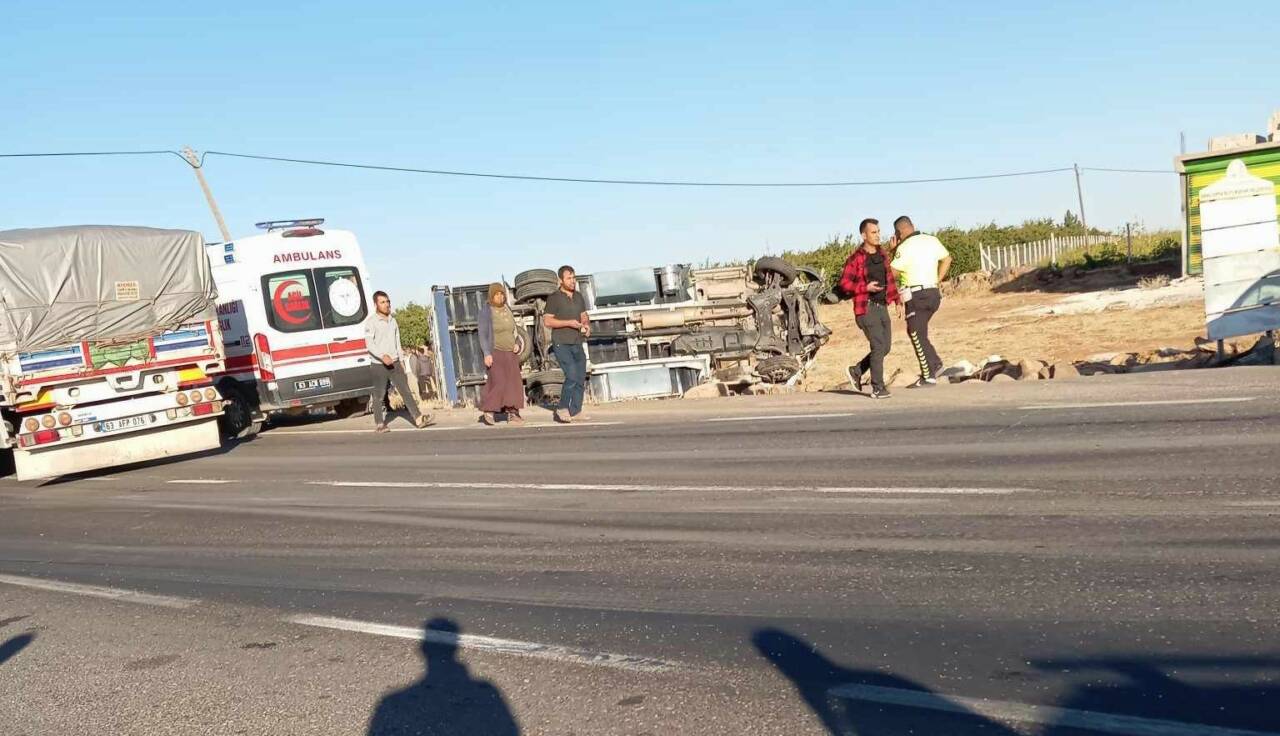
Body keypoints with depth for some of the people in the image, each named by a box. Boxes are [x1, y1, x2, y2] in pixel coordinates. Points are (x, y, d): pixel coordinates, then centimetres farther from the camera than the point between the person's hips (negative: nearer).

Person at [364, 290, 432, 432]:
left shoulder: (392, 320, 12)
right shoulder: (371, 322, -8)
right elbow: (369, 344, -17)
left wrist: (400, 360, 15)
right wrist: (383, 356, -30)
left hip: (394, 363, 5)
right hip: (379, 365, -5)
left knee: (405, 390, -1)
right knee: (379, 395, 2)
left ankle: (418, 418, -6)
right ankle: (379, 424, 12)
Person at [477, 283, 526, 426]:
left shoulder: (508, 311, 11)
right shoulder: (486, 313, -5)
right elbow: (482, 335, -9)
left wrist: (517, 344, 0)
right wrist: (487, 354, -19)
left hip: (511, 354, 6)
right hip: (495, 353, -6)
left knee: (513, 382, 0)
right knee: (497, 382, -14)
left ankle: (512, 413, 4)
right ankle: (488, 411, -1)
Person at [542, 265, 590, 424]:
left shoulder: (579, 296, 13)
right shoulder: (554, 298, -6)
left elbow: (584, 315, 22)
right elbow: (547, 321, -10)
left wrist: (587, 325, -1)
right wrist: (568, 323, -19)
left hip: (577, 344, 7)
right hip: (561, 344, -7)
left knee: (581, 379, 4)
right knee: (572, 376, -17)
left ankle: (575, 412, 11)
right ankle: (562, 409, -1)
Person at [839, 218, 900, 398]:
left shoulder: (882, 255, 13)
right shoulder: (856, 258, -9)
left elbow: (890, 278, 20)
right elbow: (844, 283, -10)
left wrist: (897, 301, 14)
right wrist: (865, 287, -20)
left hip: (882, 307, 7)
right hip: (866, 308, -7)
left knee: (885, 346, 7)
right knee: (878, 346, -11)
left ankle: (856, 371, 25)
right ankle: (877, 388, -2)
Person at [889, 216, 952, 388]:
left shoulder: (904, 247, -12)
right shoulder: (932, 240, 10)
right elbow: (947, 259, 17)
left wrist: (892, 250, -1)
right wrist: (937, 280, 16)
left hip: (917, 295, -7)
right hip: (933, 293, 7)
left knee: (917, 335, 1)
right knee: (916, 331, 21)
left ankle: (928, 377, 1)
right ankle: (934, 362, 12)